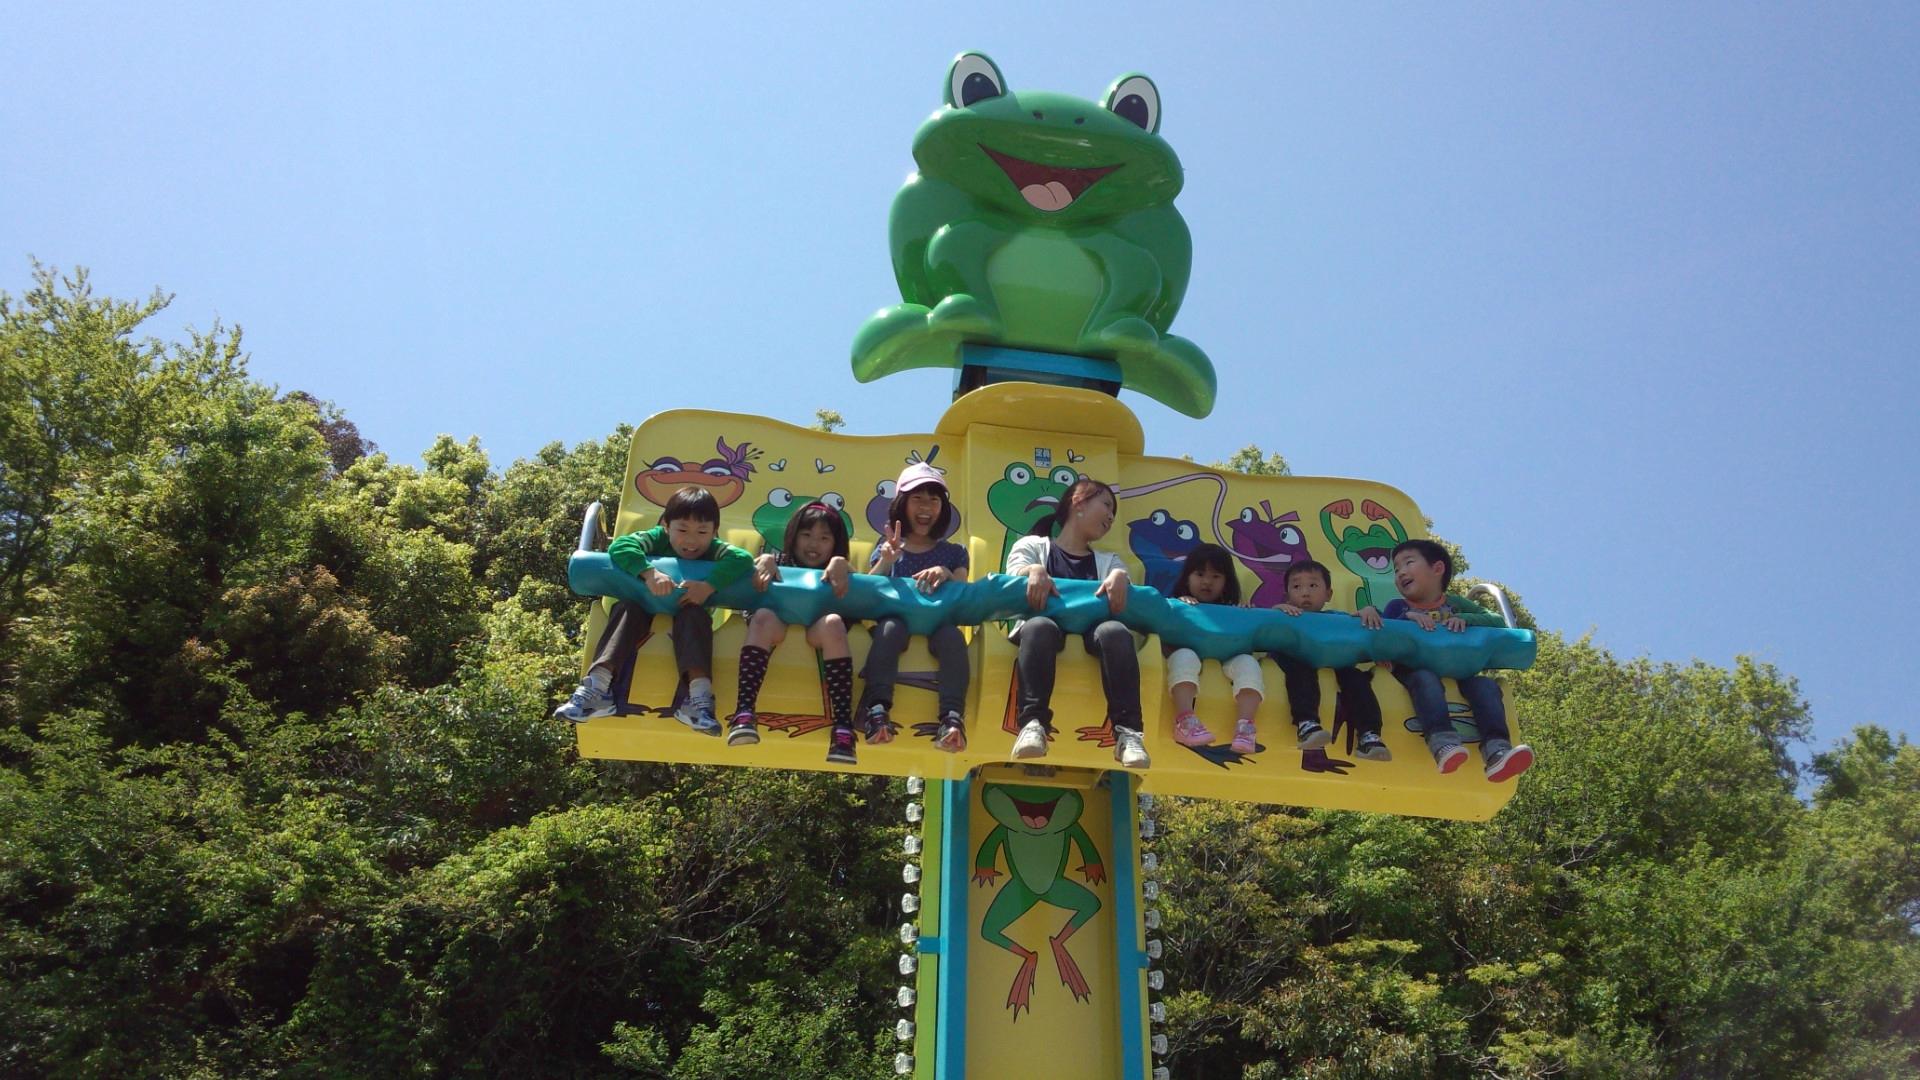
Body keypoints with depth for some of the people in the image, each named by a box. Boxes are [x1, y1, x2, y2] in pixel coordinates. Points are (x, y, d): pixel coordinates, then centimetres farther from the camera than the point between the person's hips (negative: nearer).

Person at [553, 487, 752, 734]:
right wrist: (649, 572, -42)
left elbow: (743, 559, -29)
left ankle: (699, 693, -53)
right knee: (626, 608, -27)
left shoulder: (714, 549, -9)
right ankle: (597, 686, -42)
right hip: (646, 612, 1)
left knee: (694, 614, -32)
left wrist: (709, 586, -42)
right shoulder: (657, 538, -9)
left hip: (689, 614, -1)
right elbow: (619, 546, -25)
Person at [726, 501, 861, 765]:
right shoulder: (779, 562, 28)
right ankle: (744, 712, -50)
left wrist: (840, 564, -11)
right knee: (763, 616, -33)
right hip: (778, 627, 0)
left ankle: (843, 726, -44)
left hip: (817, 634, 0)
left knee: (832, 622, -34)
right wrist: (764, 560, -9)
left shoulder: (835, 572, 29)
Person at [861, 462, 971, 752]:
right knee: (890, 626, -37)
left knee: (951, 634, -36)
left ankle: (952, 717, -52)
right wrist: (886, 562, -10)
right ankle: (877, 709, -53)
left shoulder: (953, 553, 22)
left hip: (938, 621, 0)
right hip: (897, 617, 0)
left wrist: (947, 575, -13)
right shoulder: (888, 548, 20)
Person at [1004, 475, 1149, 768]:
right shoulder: (1032, 546, 25)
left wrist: (1120, 576, -10)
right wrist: (1034, 571, -17)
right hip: (1048, 625, -2)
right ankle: (1033, 723, -46)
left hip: (1091, 630, 2)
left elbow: (1128, 592, 13)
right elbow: (1013, 578, 6)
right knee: (1039, 626, -39)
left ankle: (1127, 730, -39)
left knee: (1115, 631, -34)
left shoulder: (1107, 561, 33)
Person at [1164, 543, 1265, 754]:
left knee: (1248, 662, -28)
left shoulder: (1232, 610, 22)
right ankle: (1184, 721, -50)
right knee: (1185, 655, -36)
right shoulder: (1176, 604, 17)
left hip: (1226, 658, 2)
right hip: (1191, 653, -2)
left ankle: (1244, 726, -43)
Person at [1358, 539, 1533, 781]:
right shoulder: (1398, 606, 20)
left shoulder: (1456, 604, 21)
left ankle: (1496, 750, -46)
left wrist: (1465, 619, -8)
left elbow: (1498, 622, 7)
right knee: (1426, 680, -37)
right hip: (1412, 668, -2)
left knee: (1486, 685, -27)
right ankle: (1442, 742, -61)